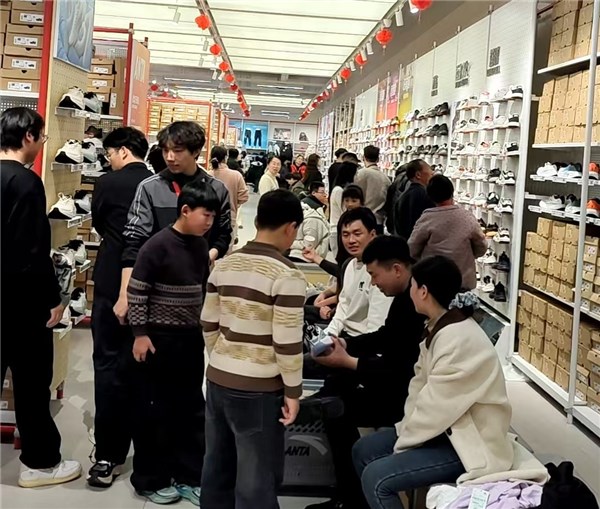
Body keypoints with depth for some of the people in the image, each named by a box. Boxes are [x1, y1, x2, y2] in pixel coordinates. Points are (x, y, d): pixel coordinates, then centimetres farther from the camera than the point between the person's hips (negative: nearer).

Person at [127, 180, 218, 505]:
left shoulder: (201, 246, 5)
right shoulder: (158, 245, -16)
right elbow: (136, 290, -15)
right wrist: (140, 333, -15)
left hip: (191, 338, 7)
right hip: (159, 338, -7)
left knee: (191, 407, 12)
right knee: (153, 409, 5)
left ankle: (189, 475, 24)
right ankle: (150, 479, 19)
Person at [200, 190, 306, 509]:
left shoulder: (225, 265, 4)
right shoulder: (287, 275, -15)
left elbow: (208, 325, 10)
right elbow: (287, 343, -17)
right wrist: (293, 391, -6)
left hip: (217, 381, 7)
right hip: (258, 390, -6)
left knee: (217, 468, 17)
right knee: (257, 478, 6)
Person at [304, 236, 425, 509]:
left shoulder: (420, 306, -27)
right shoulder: (406, 296, 5)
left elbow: (404, 370, -26)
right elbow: (385, 337, 19)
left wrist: (347, 362, -22)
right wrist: (345, 344, 5)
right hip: (398, 378, 11)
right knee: (336, 385, 9)